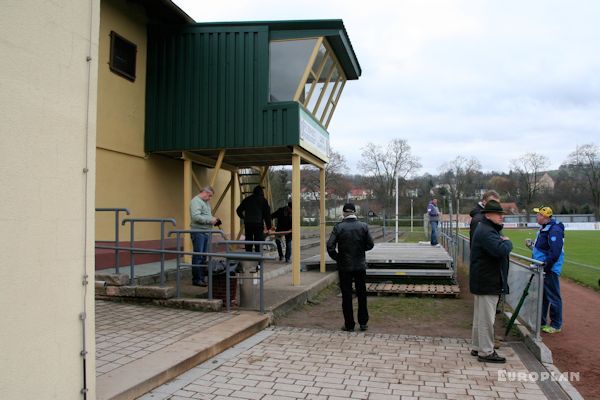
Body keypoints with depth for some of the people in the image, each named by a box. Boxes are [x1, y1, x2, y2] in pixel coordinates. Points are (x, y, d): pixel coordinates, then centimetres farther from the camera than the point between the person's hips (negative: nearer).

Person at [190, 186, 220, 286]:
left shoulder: (206, 202, 21)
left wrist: (213, 220, 9)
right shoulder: (196, 201, -9)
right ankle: (196, 279, -2)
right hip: (198, 232, -9)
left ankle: (202, 278, 17)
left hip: (206, 232, 9)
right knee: (198, 257, -6)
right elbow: (196, 217, -21)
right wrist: (210, 220, -18)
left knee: (203, 257, 11)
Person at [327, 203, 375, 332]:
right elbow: (370, 244, -1)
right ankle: (363, 323, 21)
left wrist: (337, 257, 1)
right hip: (360, 265, 2)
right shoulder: (363, 226, -4)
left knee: (346, 296, 6)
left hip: (344, 266, -2)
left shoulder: (338, 227, -10)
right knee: (362, 295, 14)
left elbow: (330, 246, -15)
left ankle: (349, 325, 11)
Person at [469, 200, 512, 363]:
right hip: (487, 282, -12)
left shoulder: (489, 229, 17)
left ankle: (478, 348, 30)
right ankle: (486, 352, 6)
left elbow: (501, 250, 17)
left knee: (481, 316, 18)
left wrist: (504, 242, 0)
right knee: (486, 318, -3)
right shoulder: (486, 231, -19)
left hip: (484, 281, 12)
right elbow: (501, 250, -31)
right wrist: (507, 242, -14)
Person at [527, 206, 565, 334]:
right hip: (542, 268, 10)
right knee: (542, 296, 18)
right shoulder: (543, 229, 12)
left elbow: (555, 252, -26)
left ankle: (556, 325, 14)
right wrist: (532, 245, 8)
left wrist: (544, 266, -23)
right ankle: (541, 322, 31)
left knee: (553, 297, 2)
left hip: (550, 270, -10)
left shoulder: (554, 230, -20)